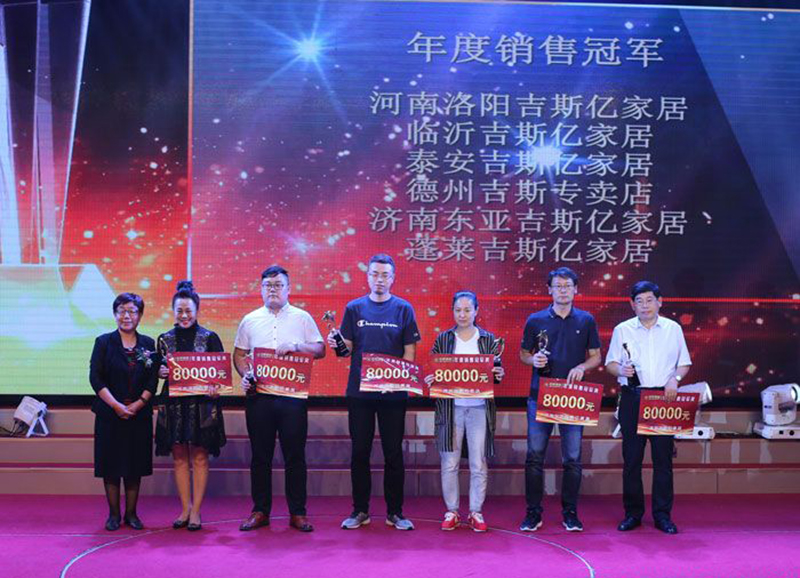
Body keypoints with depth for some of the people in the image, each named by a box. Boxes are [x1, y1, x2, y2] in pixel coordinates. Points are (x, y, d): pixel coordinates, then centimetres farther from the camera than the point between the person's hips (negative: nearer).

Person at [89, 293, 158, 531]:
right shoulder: (104, 342, 1)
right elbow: (95, 378, -5)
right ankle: (113, 514, 13)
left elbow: (153, 380, 2)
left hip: (140, 414, 1)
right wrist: (116, 405, -13)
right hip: (109, 414, -1)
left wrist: (137, 405, -11)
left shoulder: (148, 344, 6)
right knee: (111, 464, 2)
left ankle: (131, 513, 15)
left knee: (135, 465, 5)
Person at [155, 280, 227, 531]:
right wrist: (161, 373, -9)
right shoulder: (165, 339, 8)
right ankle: (185, 508, 15)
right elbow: (160, 370, 14)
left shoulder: (209, 337, 0)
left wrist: (216, 387, -19)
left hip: (202, 405, -3)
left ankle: (196, 511, 7)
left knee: (199, 457, 0)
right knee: (180, 457, 6)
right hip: (173, 405, 3)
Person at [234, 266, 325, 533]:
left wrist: (295, 346, -14)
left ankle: (298, 513, 9)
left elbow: (320, 350, 3)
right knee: (260, 456, 6)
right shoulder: (250, 320, 12)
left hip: (293, 395, -2)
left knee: (295, 456, 1)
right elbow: (239, 354, 14)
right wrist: (246, 375, -4)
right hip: (258, 395, 2)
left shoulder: (302, 318, 7)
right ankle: (260, 511, 16)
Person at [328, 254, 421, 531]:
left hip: (393, 392, -1)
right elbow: (347, 349, 6)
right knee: (360, 452, 6)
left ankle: (395, 512, 14)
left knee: (394, 453, 4)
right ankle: (360, 511, 17)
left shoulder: (403, 309, 3)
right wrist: (335, 344, -16)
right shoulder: (354, 308, 7)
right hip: (359, 391, 1)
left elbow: (409, 352, 2)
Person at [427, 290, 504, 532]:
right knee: (449, 463, 3)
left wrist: (499, 375, -14)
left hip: (479, 408, 0)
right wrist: (429, 380, -14)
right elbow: (432, 371, 7)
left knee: (479, 464, 2)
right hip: (451, 407, 0)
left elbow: (497, 372, 8)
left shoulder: (488, 339, 6)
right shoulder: (443, 339, 6)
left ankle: (476, 512, 15)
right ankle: (451, 512, 15)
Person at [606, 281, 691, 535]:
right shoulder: (622, 330, 7)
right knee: (631, 458, 1)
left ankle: (662, 514, 10)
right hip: (632, 397, 0)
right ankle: (633, 513, 11)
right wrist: (621, 370, -14)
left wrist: (675, 379, -7)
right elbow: (610, 363, 8)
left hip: (663, 398, 0)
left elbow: (684, 363, 12)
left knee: (663, 457, 1)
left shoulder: (673, 329, 9)